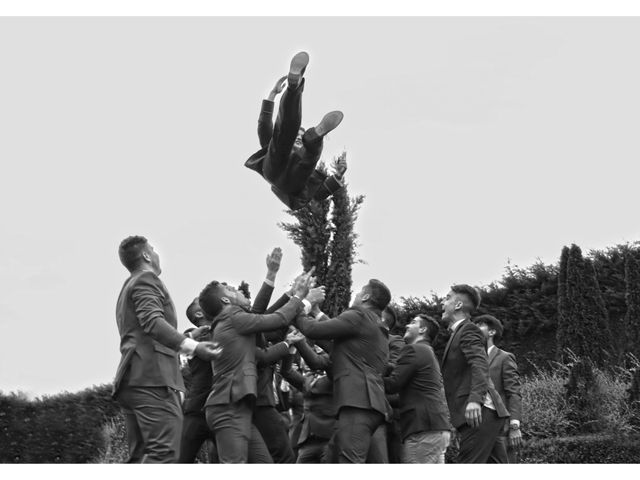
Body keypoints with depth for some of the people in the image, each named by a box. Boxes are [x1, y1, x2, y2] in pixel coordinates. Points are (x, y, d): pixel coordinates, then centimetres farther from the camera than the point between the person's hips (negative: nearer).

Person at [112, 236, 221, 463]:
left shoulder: (128, 287, 31)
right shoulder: (146, 279, 1)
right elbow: (153, 322, -16)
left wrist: (185, 340, 37)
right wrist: (193, 346, -26)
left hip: (132, 379, 10)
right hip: (153, 376, -10)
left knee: (141, 457, 5)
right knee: (163, 453, -18)